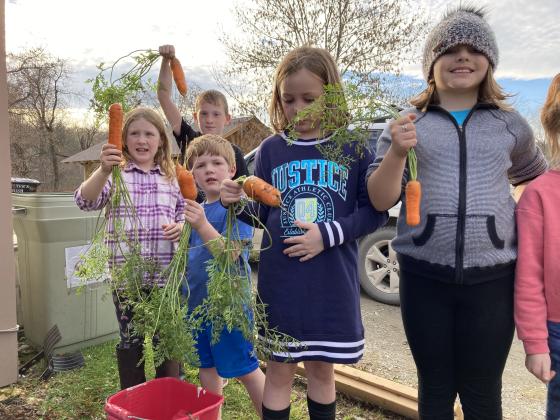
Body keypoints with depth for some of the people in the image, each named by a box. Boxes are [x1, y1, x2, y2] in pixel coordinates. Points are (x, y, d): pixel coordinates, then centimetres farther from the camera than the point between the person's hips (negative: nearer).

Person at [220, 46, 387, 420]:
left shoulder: (354, 147, -3)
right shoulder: (271, 149, 2)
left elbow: (374, 211, -4)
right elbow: (262, 215, 7)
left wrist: (329, 234, -16)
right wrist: (239, 203, -13)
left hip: (333, 284, 0)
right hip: (280, 282, 1)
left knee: (322, 369, 15)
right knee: (279, 370, 11)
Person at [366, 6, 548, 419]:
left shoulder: (510, 124, 8)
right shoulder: (408, 124, 4)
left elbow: (536, 177, 26)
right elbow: (380, 200, -3)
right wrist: (397, 152, -19)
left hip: (492, 277, 1)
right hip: (424, 277, 0)